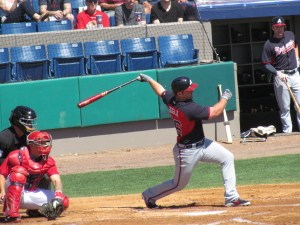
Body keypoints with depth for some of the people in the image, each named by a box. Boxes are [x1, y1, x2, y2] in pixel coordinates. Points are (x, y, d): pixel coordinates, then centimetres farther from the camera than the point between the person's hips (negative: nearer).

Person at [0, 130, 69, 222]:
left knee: (63, 201, -16)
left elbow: (56, 179, -13)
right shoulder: (16, 156, -11)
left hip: (31, 196, 3)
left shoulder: (48, 161, 0)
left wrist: (58, 193, -34)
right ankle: (11, 213, -40)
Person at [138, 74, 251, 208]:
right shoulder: (189, 108, -32)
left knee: (227, 158, 5)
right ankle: (150, 196, 30)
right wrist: (225, 98, -9)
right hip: (187, 151, -9)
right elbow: (215, 112, -26)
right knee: (179, 184, 7)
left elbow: (161, 91, 14)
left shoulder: (170, 99, -8)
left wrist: (149, 79, 33)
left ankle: (231, 198, 7)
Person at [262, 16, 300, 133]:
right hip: (281, 76, -4)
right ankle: (287, 131, 7)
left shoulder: (290, 35, 5)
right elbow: (266, 64, -10)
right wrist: (278, 73, -22)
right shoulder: (269, 44, -11)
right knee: (284, 107, 0)